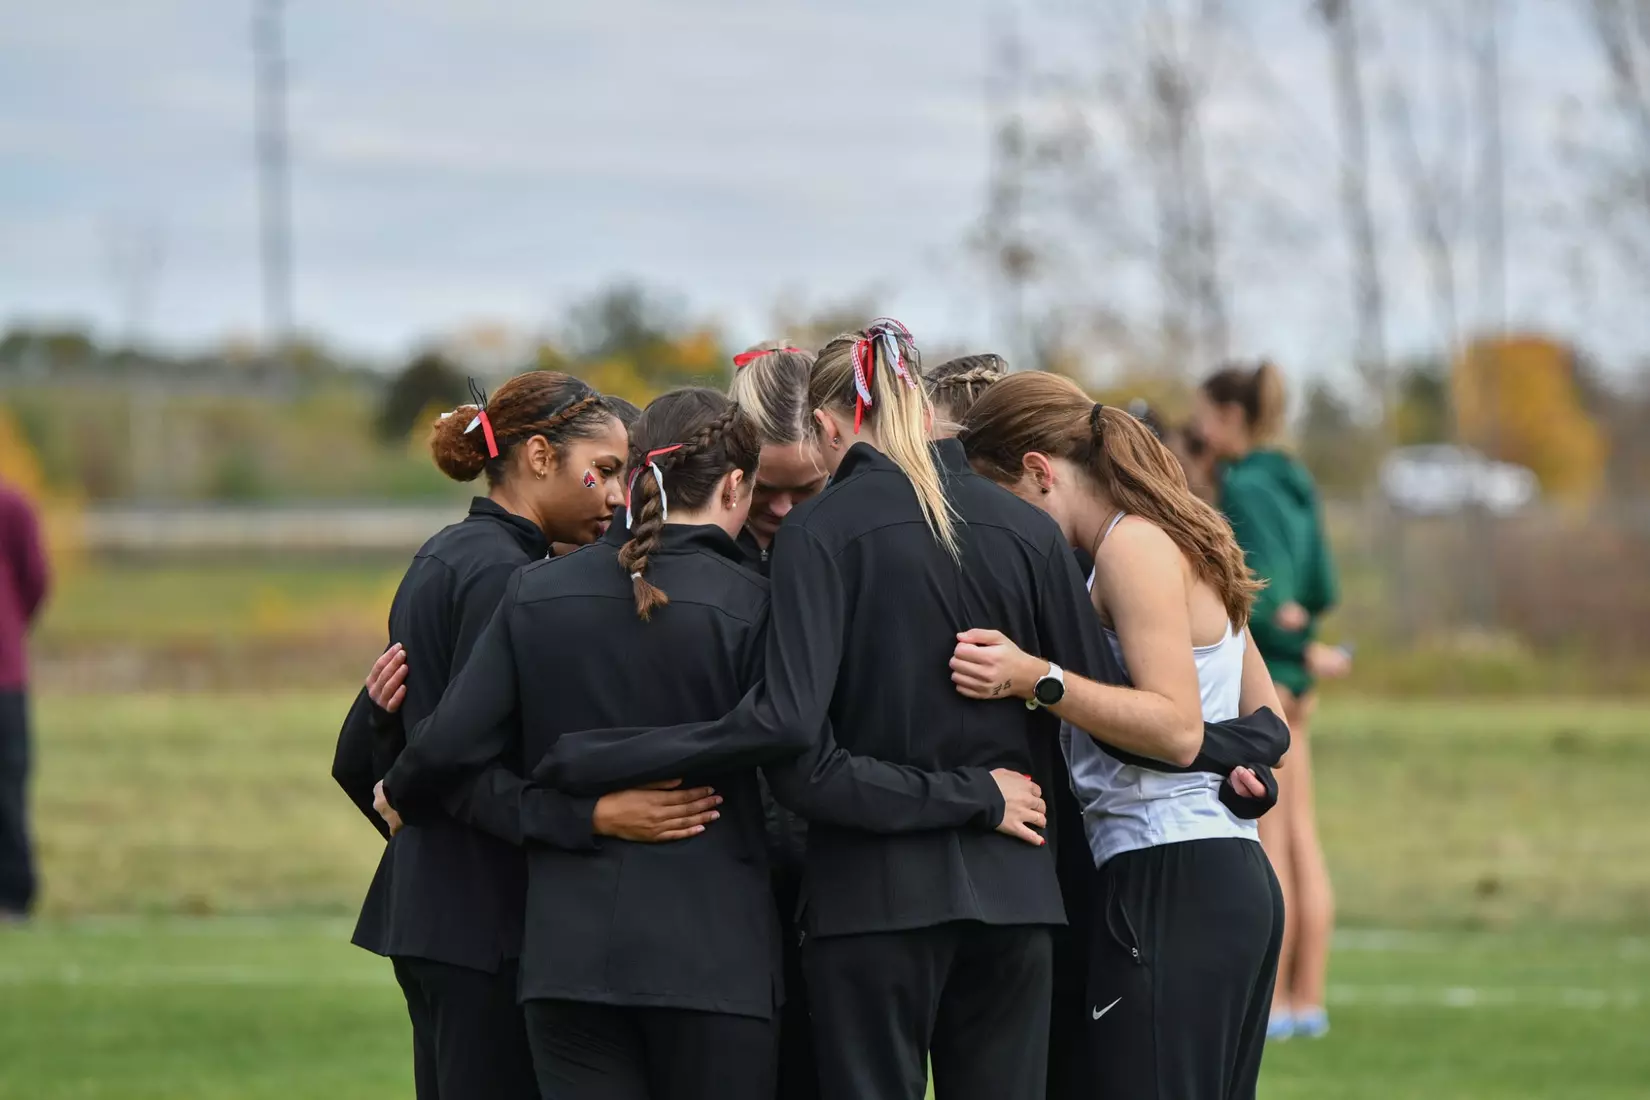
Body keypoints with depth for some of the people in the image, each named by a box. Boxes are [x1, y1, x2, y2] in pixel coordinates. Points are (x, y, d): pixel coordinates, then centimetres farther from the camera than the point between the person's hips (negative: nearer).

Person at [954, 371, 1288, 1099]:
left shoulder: (1133, 547, -9)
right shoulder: (1185, 546, 20)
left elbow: (1176, 723, -18)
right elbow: (1266, 714, 26)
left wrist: (1033, 678, -24)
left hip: (1170, 883, -10)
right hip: (1233, 881, 10)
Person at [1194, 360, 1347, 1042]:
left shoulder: (1244, 488, -13)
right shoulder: (1293, 485, 13)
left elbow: (1262, 594, -19)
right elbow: (1322, 588, 15)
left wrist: (1306, 653, -9)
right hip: (1288, 681, 9)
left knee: (1263, 847, -6)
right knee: (1300, 841, 8)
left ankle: (1269, 1004, -5)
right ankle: (1308, 998, 9)